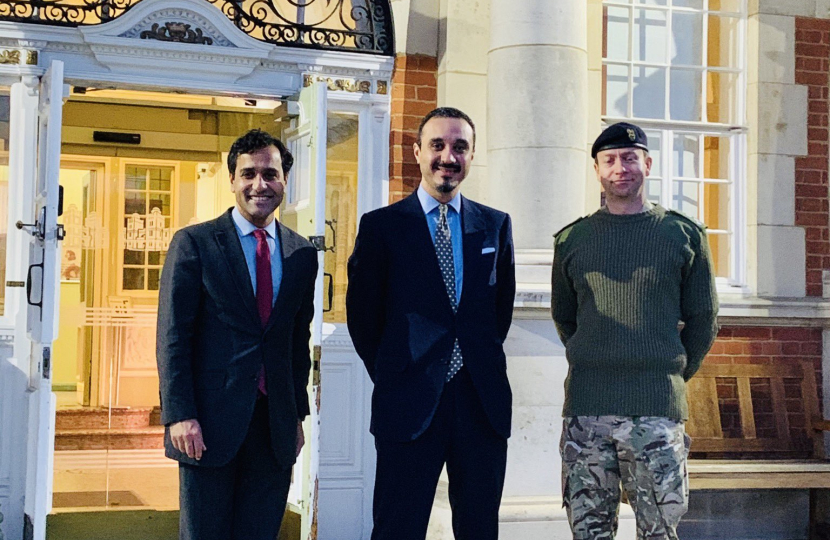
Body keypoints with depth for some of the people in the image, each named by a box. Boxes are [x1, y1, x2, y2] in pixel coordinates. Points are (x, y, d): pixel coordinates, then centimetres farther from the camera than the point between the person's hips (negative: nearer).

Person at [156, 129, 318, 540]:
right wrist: (179, 415, -12)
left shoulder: (302, 255, 10)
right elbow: (172, 337, -6)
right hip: (210, 422, -3)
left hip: (276, 425, 4)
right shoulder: (193, 243, -2)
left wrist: (297, 414, 13)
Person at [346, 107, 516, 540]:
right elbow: (362, 315, 4)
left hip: (482, 402, 3)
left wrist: (480, 360, 9)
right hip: (409, 404, -3)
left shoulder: (495, 225, 10)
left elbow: (502, 303, 16)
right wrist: (391, 376, 4)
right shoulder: (381, 225, 1)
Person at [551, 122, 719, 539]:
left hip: (657, 409, -1)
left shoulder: (683, 235, 6)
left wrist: (672, 375, 9)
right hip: (585, 406, 2)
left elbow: (703, 318, 11)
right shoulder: (572, 239, 10)